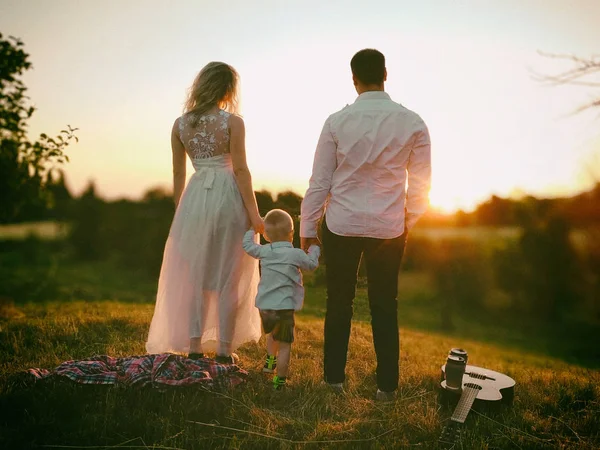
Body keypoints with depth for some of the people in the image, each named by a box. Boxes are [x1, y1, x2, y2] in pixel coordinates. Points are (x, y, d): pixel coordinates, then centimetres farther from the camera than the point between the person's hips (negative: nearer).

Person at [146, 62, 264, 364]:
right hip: (228, 197, -3)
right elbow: (240, 169, -11)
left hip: (195, 198, 3)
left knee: (194, 275, 13)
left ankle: (194, 345, 14)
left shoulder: (179, 124, 4)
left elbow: (178, 174, 8)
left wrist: (179, 212, 17)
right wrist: (253, 212, -7)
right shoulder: (232, 121, -7)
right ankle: (224, 348, 12)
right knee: (228, 276, 7)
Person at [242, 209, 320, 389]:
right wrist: (314, 249, 26)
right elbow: (312, 264, 9)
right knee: (284, 344, 4)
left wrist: (251, 231, 36)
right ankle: (280, 379, 7)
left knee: (272, 333, 33)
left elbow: (247, 245, 20)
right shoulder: (296, 254, -7)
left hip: (264, 306, 5)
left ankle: (270, 359, 33)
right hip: (284, 307, -5)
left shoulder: (264, 251, 3)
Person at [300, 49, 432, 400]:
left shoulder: (337, 121, -7)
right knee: (385, 306, 12)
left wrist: (308, 227, 6)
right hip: (389, 229, 1)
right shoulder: (413, 123, -4)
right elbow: (420, 185, 0)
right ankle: (387, 385, 20)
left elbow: (320, 181, -4)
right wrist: (407, 223, 16)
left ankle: (335, 379, 22)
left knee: (339, 303, 12)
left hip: (341, 226, -1)